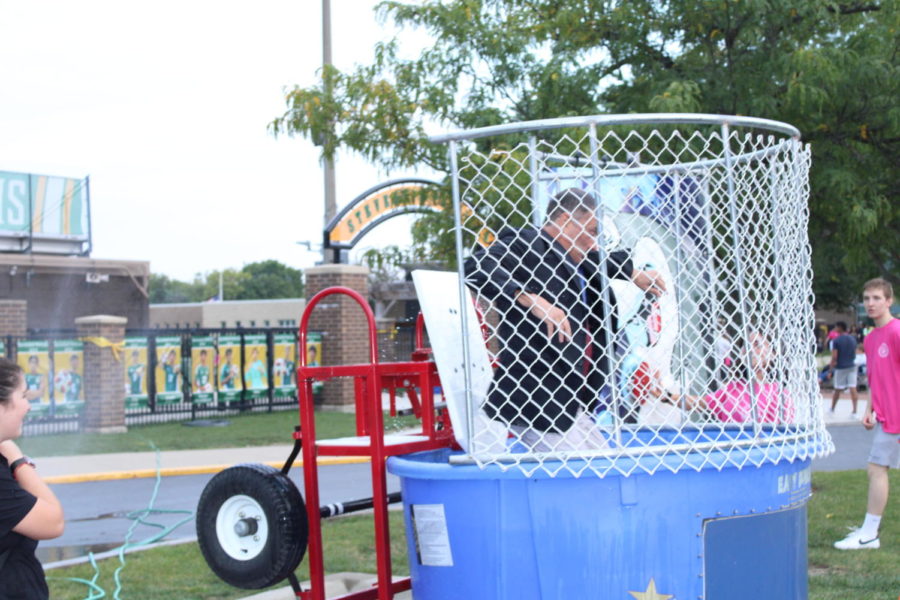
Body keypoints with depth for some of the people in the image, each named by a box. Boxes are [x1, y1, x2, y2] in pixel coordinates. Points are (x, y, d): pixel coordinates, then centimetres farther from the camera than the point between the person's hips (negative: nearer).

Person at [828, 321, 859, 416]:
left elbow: (834, 357, -13)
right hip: (851, 366, 4)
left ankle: (832, 409, 24)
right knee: (853, 389, -1)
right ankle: (854, 411, -5)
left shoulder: (836, 340, -11)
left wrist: (831, 369, -6)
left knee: (837, 390, 9)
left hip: (840, 367, -4)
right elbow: (855, 354, 15)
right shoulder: (853, 339, 6)